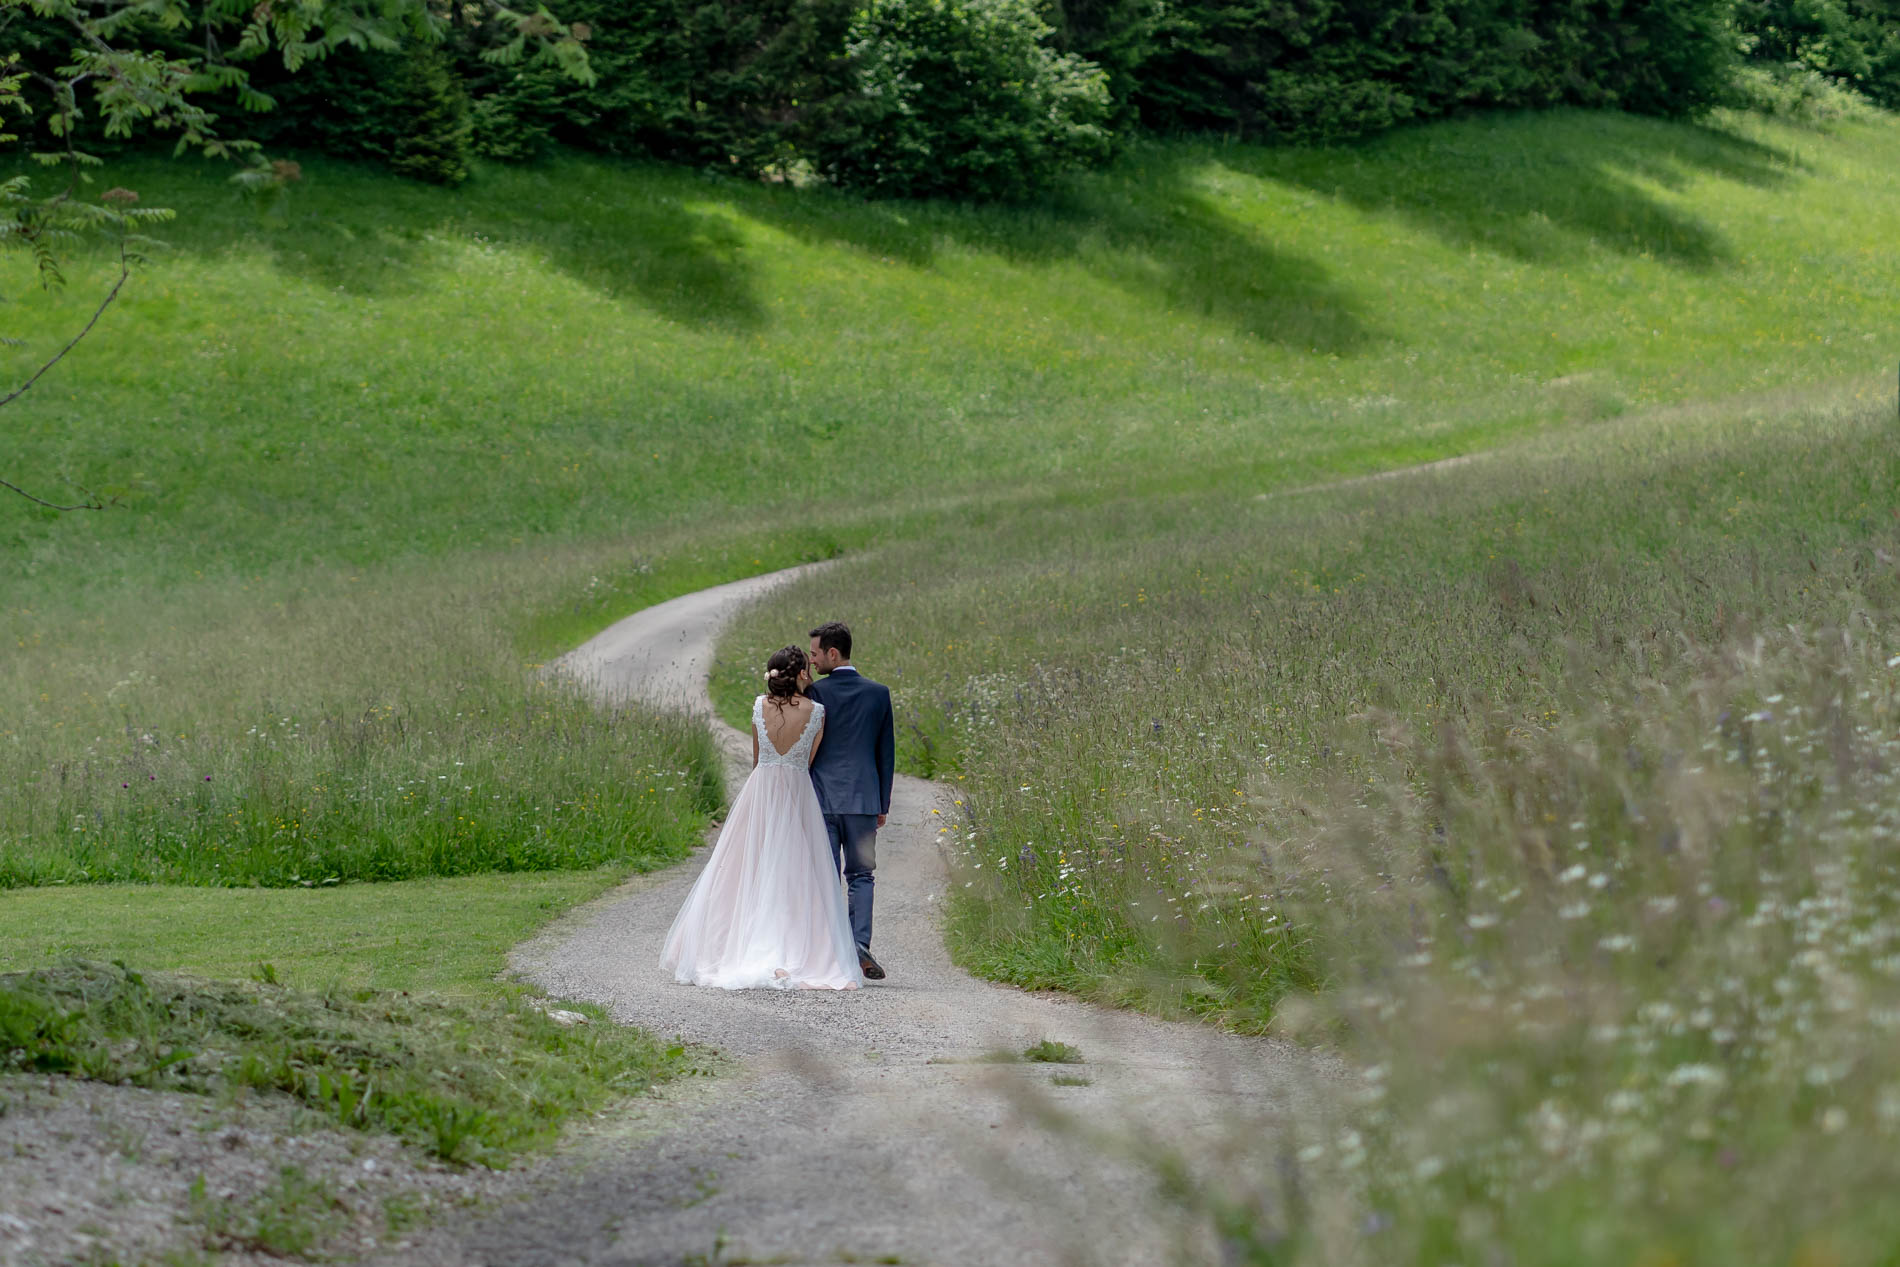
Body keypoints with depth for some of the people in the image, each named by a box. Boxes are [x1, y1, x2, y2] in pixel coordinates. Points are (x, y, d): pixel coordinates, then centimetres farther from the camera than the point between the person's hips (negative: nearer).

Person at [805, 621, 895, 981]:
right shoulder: (878, 693, 4)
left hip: (821, 798, -2)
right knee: (861, 875, 9)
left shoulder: (814, 692, -7)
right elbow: (886, 752, 8)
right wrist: (883, 803, 15)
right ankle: (859, 944, -9)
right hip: (863, 800, 2)